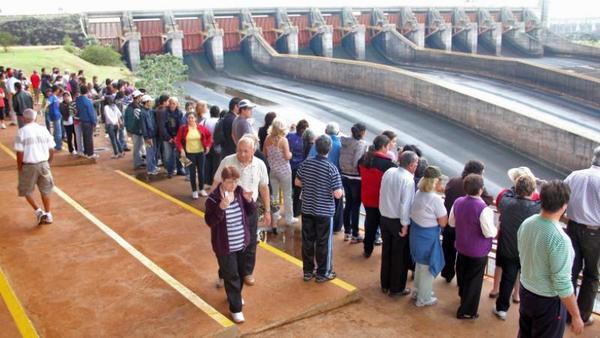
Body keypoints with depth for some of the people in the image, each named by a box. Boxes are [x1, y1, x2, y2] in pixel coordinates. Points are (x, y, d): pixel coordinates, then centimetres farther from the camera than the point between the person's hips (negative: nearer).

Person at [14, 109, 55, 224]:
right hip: (43, 164, 4)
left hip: (28, 165, -3)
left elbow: (20, 153, -13)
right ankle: (48, 215, 22)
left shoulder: (22, 131, -10)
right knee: (45, 190, 17)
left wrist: (19, 167, 1)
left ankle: (38, 211, 4)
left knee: (26, 191, 15)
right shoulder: (43, 129, 1)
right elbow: (52, 150, 3)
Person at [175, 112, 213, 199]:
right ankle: (194, 191, 13)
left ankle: (201, 189, 23)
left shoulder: (200, 127, -4)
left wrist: (208, 145, -2)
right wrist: (181, 150, -12)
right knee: (192, 172, 4)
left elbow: (209, 135, 7)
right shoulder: (183, 128, -8)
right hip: (189, 153, -1)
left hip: (200, 152, 1)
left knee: (201, 171, 9)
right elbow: (177, 140, -2)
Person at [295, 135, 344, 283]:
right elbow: (337, 194, -18)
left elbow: (297, 182, 8)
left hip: (307, 209, 4)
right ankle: (322, 273, 22)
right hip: (324, 212, -4)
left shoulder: (306, 163, -5)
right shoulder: (331, 168, -18)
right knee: (324, 243, 10)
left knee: (307, 241, 14)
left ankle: (307, 271, 26)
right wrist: (342, 192, 3)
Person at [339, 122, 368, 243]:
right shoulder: (362, 144, -16)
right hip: (356, 178, -6)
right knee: (356, 206, 4)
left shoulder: (345, 141, 2)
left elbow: (341, 159, 4)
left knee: (348, 204, 16)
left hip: (345, 176, 6)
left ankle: (347, 232, 25)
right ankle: (355, 235, 13)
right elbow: (357, 162, -23)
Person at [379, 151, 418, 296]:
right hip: (398, 221, -6)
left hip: (385, 218, 7)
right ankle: (396, 288, 19)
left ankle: (385, 284, 30)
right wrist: (405, 225, -16)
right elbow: (405, 204, -21)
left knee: (386, 252, 18)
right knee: (400, 255, 9)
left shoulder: (388, 172, -1)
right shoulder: (408, 180, -21)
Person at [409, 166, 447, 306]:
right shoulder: (436, 199, -24)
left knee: (420, 263, 26)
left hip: (416, 232, 8)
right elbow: (443, 223, -18)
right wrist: (443, 205, -6)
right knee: (428, 267, 11)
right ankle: (423, 299, 25)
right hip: (428, 236, -8)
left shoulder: (418, 193, 0)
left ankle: (417, 291, 43)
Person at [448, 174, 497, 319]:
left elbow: (451, 222, 5)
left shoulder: (458, 202, -8)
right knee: (474, 280, 10)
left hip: (461, 247, 6)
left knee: (462, 274, 26)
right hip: (478, 251, -6)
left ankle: (463, 296, 49)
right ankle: (467, 311, 21)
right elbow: (489, 233, -23)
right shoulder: (483, 208, -28)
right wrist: (495, 229, -3)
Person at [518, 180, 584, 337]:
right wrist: (576, 316, -13)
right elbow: (563, 284, -24)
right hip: (548, 300, -6)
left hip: (525, 291, 6)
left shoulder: (526, 224, -9)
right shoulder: (560, 239, -30)